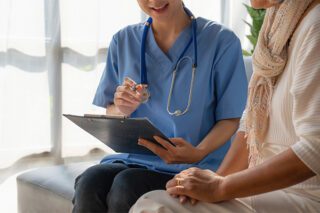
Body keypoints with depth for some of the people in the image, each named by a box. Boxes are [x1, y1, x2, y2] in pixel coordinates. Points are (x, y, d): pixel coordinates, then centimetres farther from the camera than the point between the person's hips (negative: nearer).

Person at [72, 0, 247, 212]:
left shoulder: (222, 41, -3)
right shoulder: (124, 40, 9)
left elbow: (230, 119, -2)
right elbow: (109, 117, 15)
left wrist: (198, 153, -22)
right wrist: (122, 111, -10)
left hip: (193, 167, -3)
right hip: (133, 158, 4)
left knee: (125, 186, -31)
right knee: (88, 184, -28)